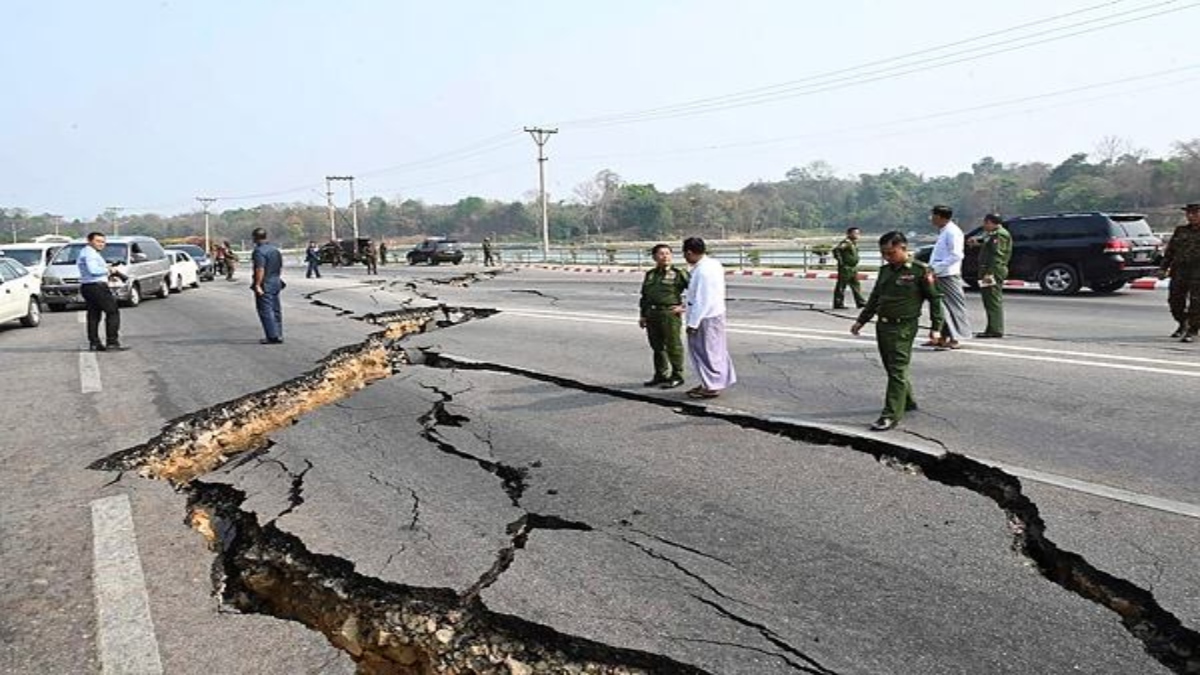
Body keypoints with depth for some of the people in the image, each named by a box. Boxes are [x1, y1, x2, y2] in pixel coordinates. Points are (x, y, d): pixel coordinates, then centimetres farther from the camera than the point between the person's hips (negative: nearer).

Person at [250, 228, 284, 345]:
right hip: (276, 283, 9)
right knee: (276, 310, 12)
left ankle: (273, 336, -7)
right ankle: (278, 335, 17)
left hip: (265, 285, -9)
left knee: (265, 310, -4)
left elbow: (260, 270, -23)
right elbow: (280, 268, 18)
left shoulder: (259, 251, -15)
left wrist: (257, 285, -23)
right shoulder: (275, 249, 12)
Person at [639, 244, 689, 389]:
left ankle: (677, 376, 7)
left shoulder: (678, 274, -3)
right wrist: (643, 315, 16)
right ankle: (661, 375, 24)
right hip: (652, 314, 6)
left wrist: (684, 306, -7)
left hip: (669, 313, -6)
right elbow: (644, 296, 20)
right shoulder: (650, 275, 15)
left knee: (673, 346, -1)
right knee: (657, 346, 13)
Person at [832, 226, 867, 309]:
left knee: (856, 285, 10)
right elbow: (836, 250, -28)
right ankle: (838, 304, 2)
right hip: (845, 268, -10)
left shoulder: (854, 243, 13)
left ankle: (860, 302, 15)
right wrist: (840, 260, -23)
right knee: (841, 286, -3)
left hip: (853, 268, 10)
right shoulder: (846, 243, -16)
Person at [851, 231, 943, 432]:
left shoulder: (921, 271, -8)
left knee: (897, 371, -8)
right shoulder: (885, 270, 11)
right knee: (892, 369, 15)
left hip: (903, 328, -7)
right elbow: (874, 298, 21)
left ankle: (891, 416, -8)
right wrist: (861, 321, 21)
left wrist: (936, 327, -7)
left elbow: (935, 299, -5)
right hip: (882, 325, 7)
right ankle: (908, 402, 34)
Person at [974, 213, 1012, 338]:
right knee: (989, 301, 13)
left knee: (993, 300, -10)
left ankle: (996, 330, -10)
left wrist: (989, 273, -25)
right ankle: (992, 329, 18)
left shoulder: (1000, 235, -12)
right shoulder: (992, 234, 20)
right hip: (988, 271, 11)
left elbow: (997, 256, -20)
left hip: (994, 272, -11)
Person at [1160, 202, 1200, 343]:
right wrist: (1164, 268, 9)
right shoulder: (1180, 231, 14)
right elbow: (1169, 251, 16)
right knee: (1175, 300, 7)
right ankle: (1183, 325, 30)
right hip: (1179, 271, 4)